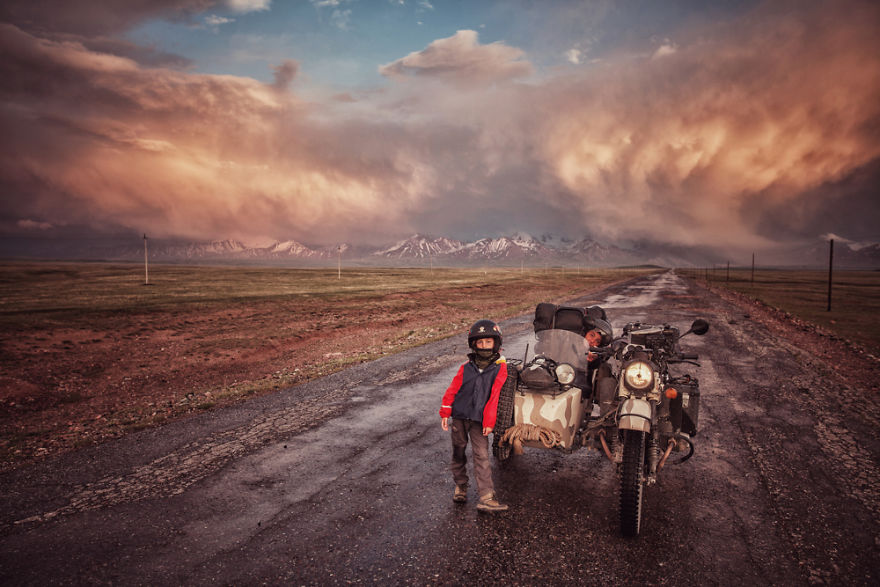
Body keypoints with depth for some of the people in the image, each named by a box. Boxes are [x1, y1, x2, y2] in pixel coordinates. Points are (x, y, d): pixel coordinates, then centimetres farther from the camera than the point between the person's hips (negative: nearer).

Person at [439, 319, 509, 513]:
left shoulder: (500, 368, -4)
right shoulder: (466, 367, 3)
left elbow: (495, 396, -7)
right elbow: (452, 389, 6)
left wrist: (489, 422, -9)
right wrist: (445, 413, 4)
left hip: (479, 420, -3)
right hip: (459, 416, 3)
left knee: (481, 456, -7)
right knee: (458, 452, 13)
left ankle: (486, 498, -5)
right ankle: (460, 486, 32)